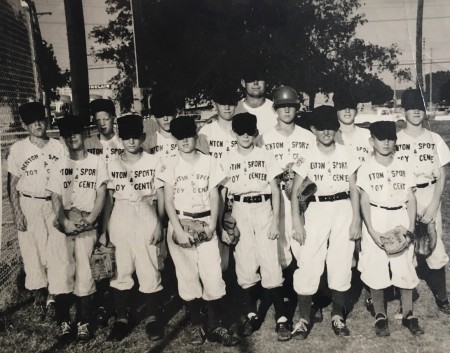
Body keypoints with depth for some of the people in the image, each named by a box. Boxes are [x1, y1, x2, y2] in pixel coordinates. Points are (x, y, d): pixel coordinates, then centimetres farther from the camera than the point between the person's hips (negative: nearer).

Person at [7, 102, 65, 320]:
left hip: (54, 204, 1)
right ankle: (39, 298, 17)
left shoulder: (58, 147, 0)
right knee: (33, 252, 3)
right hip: (29, 205, -1)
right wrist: (17, 213, -5)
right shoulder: (18, 149, -3)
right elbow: (13, 184, 0)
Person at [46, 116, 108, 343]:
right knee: (61, 272, -4)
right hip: (62, 225, 2)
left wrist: (90, 219, -14)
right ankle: (64, 322, 7)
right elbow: (56, 198, 5)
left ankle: (84, 322, 6)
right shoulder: (58, 166, 13)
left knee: (84, 272, -5)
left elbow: (101, 194, 1)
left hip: (86, 226, -2)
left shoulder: (97, 163, 7)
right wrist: (65, 221, -13)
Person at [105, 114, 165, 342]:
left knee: (149, 268, 2)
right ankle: (121, 319, 22)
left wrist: (159, 224, -5)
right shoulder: (112, 165, 6)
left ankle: (153, 318, 18)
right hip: (120, 218, 2)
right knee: (121, 269, 9)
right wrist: (105, 228, 6)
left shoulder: (153, 162, -1)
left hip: (145, 216, -2)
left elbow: (160, 196, 1)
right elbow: (109, 198, 9)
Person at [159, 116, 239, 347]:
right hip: (180, 223, 0)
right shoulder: (170, 166, 1)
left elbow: (214, 196, 3)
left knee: (213, 275, -5)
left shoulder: (209, 162, 3)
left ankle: (215, 327, 7)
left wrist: (212, 225, -10)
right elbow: (168, 201, -3)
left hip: (205, 222, 0)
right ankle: (196, 325, 19)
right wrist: (179, 230, -13)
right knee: (187, 275, 6)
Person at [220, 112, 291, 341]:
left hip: (263, 210, -2)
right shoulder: (227, 160, 6)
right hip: (239, 212, 2)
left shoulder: (266, 157, 2)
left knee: (270, 264, -6)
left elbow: (275, 190, 2)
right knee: (244, 265, 6)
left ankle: (281, 318, 3)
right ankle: (251, 315, 20)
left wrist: (276, 220, -6)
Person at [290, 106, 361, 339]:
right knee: (308, 264, -3)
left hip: (343, 210, 2)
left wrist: (356, 220, 0)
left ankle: (337, 316, 22)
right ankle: (303, 318, 9)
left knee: (341, 263, 6)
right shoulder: (306, 157, 0)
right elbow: (295, 191, -1)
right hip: (315, 211, -1)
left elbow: (353, 190, 6)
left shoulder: (346, 155, 4)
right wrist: (296, 222, -9)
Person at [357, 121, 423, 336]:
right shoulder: (365, 169, -1)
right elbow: (364, 201, -5)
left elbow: (411, 199, 6)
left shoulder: (404, 167, 6)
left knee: (405, 267, 5)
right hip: (376, 220, -2)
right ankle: (380, 315, 19)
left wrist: (411, 227, -5)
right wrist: (372, 231, -13)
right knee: (375, 268, 2)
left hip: (401, 219, 2)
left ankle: (408, 314, 22)